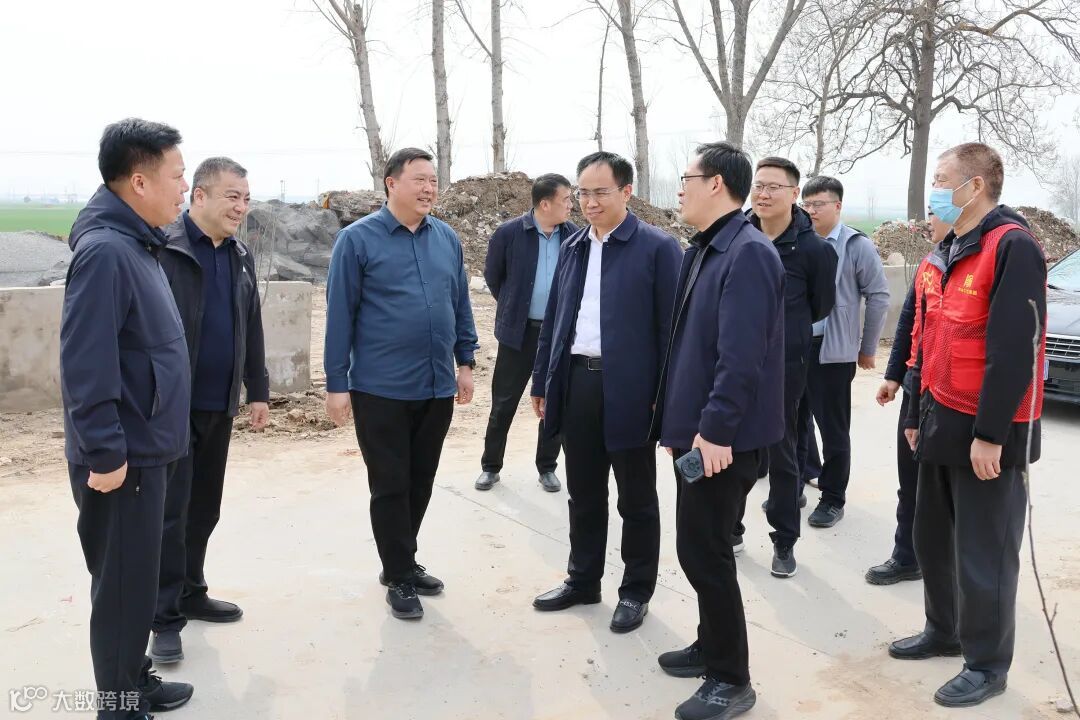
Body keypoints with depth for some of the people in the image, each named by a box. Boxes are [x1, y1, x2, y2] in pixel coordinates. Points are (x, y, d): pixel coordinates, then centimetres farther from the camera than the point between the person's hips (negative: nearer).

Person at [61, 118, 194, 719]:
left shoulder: (138, 244, 10)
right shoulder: (105, 250, -21)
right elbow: (85, 363, -25)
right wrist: (105, 455, -22)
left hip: (146, 450, 9)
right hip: (124, 457, -9)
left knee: (139, 579, 20)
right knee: (125, 588, 4)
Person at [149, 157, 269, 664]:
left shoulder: (241, 256, 11)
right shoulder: (161, 248, -11)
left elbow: (252, 330, 16)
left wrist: (258, 390, 15)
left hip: (220, 405, 6)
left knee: (204, 509, 15)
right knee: (170, 512, 0)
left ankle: (191, 593, 30)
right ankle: (166, 618, 10)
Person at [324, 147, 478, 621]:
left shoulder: (447, 238, 6)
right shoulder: (358, 238, -7)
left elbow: (460, 304, 13)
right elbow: (339, 313, -7)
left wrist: (465, 362, 11)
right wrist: (336, 383, -8)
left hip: (437, 387, 5)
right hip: (381, 389, -4)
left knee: (421, 483, 15)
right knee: (390, 486, 5)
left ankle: (402, 562, 32)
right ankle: (399, 577, 20)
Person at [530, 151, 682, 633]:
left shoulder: (658, 247, -7)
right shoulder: (572, 247, 11)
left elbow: (670, 327, -9)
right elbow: (553, 318, 14)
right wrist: (542, 381, 13)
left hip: (629, 389, -5)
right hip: (577, 383, 5)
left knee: (637, 500, 10)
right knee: (583, 495, 17)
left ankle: (636, 591, 24)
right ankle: (582, 580, 32)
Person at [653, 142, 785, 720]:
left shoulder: (748, 253, -18)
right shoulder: (703, 249, 13)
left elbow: (740, 355, -25)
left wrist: (716, 429, -25)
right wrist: (674, 416, 18)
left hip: (724, 437, -10)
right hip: (696, 429, 10)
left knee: (702, 550, -2)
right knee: (703, 545, 18)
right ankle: (714, 646, 34)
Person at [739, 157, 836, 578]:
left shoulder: (813, 248, -10)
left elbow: (822, 307, 4)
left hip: (783, 365, -3)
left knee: (781, 453, 8)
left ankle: (784, 541, 22)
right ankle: (730, 528, 29)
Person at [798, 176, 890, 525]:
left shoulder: (857, 246, -5)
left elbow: (879, 297, -3)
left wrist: (867, 349, -1)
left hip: (832, 350, -4)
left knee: (833, 429, 5)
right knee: (795, 421, 14)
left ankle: (832, 498, 17)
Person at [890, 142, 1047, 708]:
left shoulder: (1013, 248, -14)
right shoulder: (942, 255, 13)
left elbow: (1014, 350, -20)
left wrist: (990, 434, -21)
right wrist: (917, 416, 17)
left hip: (987, 433, -8)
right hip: (942, 422, 8)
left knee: (983, 553, 3)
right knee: (933, 539, 18)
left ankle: (987, 664, 18)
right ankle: (944, 630, 35)